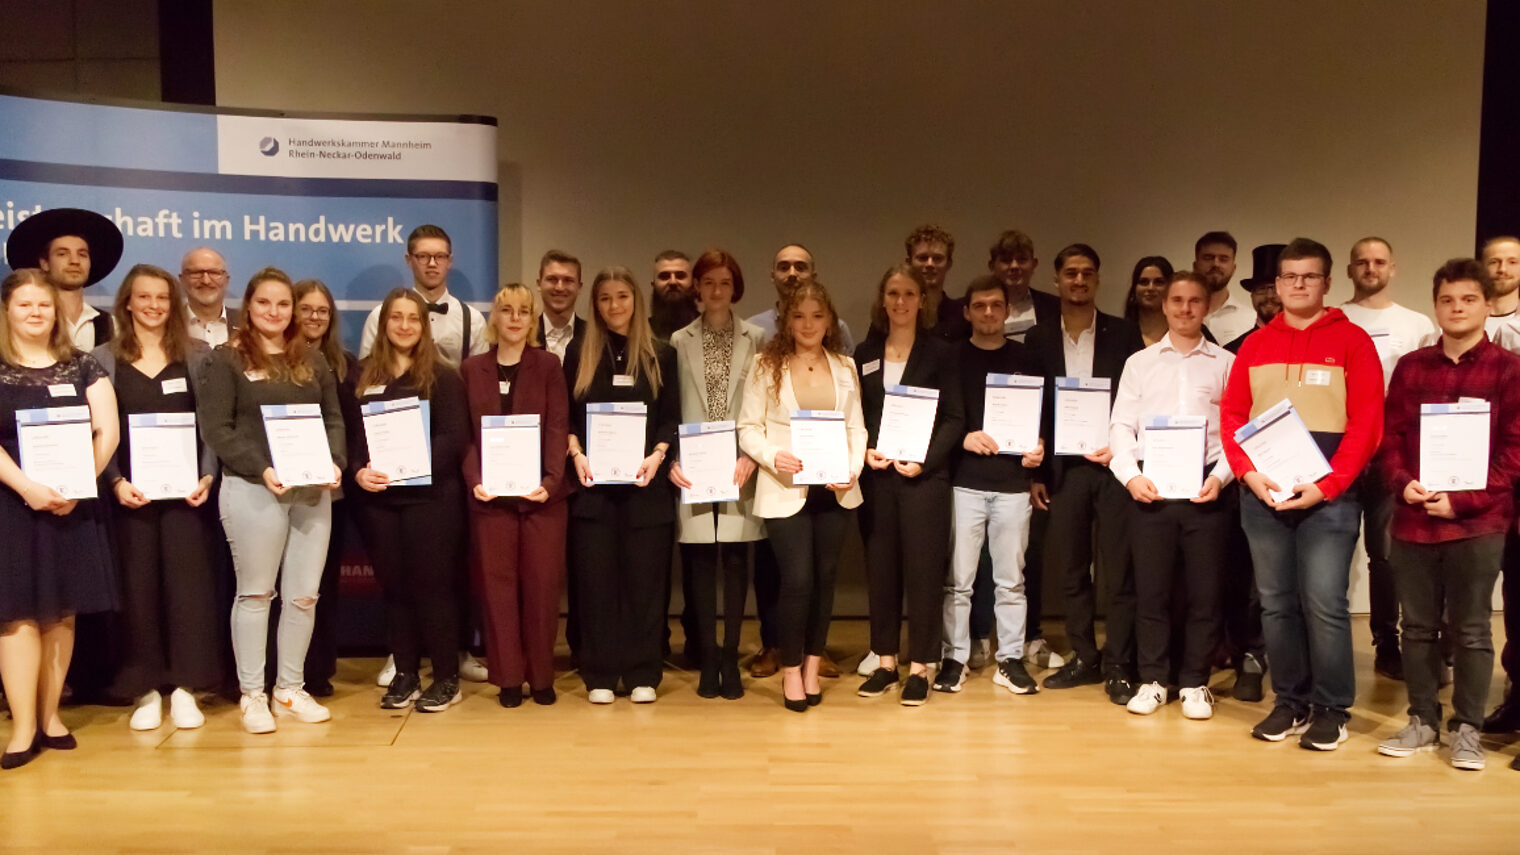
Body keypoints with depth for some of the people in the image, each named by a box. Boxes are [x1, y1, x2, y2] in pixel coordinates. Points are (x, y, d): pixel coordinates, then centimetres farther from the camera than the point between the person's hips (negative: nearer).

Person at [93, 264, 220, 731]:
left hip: (186, 491, 0)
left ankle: (185, 687, 9)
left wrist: (208, 476, -10)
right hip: (131, 494, 0)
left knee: (189, 582, 0)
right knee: (138, 586, 4)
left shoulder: (198, 355, 7)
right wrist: (116, 482, -12)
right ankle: (147, 689, 13)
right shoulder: (104, 359, 7)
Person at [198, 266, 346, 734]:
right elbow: (216, 428, -8)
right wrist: (262, 470, -18)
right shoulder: (227, 358, 0)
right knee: (255, 593, 4)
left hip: (312, 490, 4)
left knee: (304, 594, 7)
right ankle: (251, 694, 14)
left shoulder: (312, 359, 14)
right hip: (252, 489, -4)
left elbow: (334, 419, 13)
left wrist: (334, 464, -5)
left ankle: (291, 688, 20)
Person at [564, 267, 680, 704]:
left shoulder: (660, 356, 7)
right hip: (592, 483, 1)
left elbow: (671, 418, 3)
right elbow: (566, 417, 7)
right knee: (596, 578, 2)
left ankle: (642, 674, 11)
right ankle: (599, 675, 11)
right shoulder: (580, 355, 9)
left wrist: (657, 456, -13)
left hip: (645, 484, 0)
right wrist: (577, 455, -9)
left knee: (644, 577, 2)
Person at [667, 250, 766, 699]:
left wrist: (752, 457, -10)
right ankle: (707, 659, 13)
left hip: (738, 470, 0)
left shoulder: (756, 339, 4)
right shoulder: (679, 341, 6)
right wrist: (671, 459, -7)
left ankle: (730, 658, 15)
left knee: (736, 562, 4)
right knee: (700, 564, 4)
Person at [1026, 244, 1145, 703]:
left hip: (1113, 464, -2)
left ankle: (1117, 665, 7)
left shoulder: (1124, 334, 3)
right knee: (1070, 570, 8)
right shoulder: (1039, 338, 8)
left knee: (1118, 570, -1)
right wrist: (1035, 472, 3)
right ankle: (1083, 657, 20)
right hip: (1063, 467, 2)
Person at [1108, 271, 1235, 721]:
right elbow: (1122, 425, 6)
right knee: (1151, 586, 3)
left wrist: (1220, 477, -10)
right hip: (1150, 486, 1)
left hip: (1205, 487, 0)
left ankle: (1195, 683, 15)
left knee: (1204, 588, 3)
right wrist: (1130, 475, -8)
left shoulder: (1226, 363, 8)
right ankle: (1153, 680, 15)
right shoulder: (1139, 363, 11)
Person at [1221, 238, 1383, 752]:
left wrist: (1326, 486, -14)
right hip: (1262, 494, 4)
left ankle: (1332, 709, 9)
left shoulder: (1352, 341, 2)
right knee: (1276, 602, 8)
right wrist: (1248, 473, -8)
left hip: (1328, 493, -3)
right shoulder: (1254, 346, 12)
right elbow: (1232, 416, 8)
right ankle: (1290, 702, 19)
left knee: (1324, 603, -5)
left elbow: (1366, 424, -6)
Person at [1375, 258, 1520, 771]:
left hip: (1478, 523, -3)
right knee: (1418, 626, 10)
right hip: (1412, 521, 3)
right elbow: (1390, 436, 8)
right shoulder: (1411, 367, 10)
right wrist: (1402, 484, -10)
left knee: (1471, 630, 5)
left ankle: (1467, 728, 16)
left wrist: (1462, 501, -13)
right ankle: (1422, 721, 22)